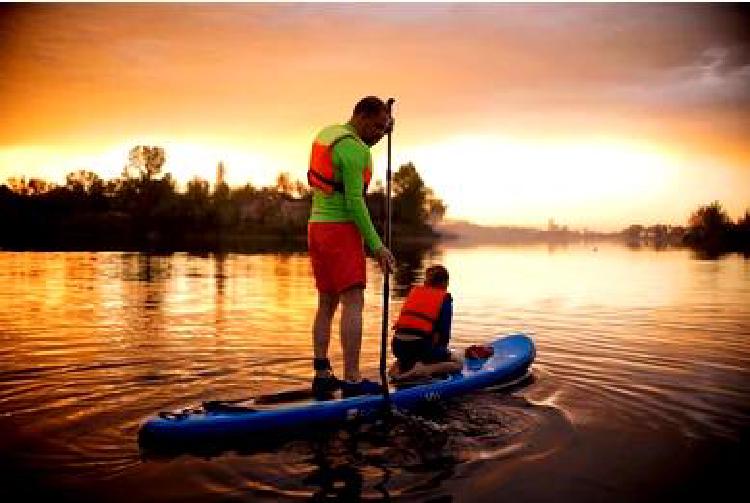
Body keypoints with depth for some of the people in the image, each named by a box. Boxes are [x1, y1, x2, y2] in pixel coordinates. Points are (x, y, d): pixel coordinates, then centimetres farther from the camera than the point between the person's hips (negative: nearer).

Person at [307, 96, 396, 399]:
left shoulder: (326, 133, 15)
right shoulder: (354, 148, -14)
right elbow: (354, 201, -19)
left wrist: (384, 132, 23)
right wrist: (376, 246, -17)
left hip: (317, 227, 9)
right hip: (341, 229, -9)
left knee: (327, 303, 11)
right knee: (353, 303, -10)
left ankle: (322, 377, 12)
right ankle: (352, 381, -12)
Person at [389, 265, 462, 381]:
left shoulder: (414, 291, 19)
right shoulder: (445, 297, 7)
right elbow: (445, 329, 5)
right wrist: (442, 348, 25)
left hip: (398, 344, 5)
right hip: (420, 344, -5)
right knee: (458, 364, 14)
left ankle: (399, 367, 6)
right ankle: (423, 370, -11)